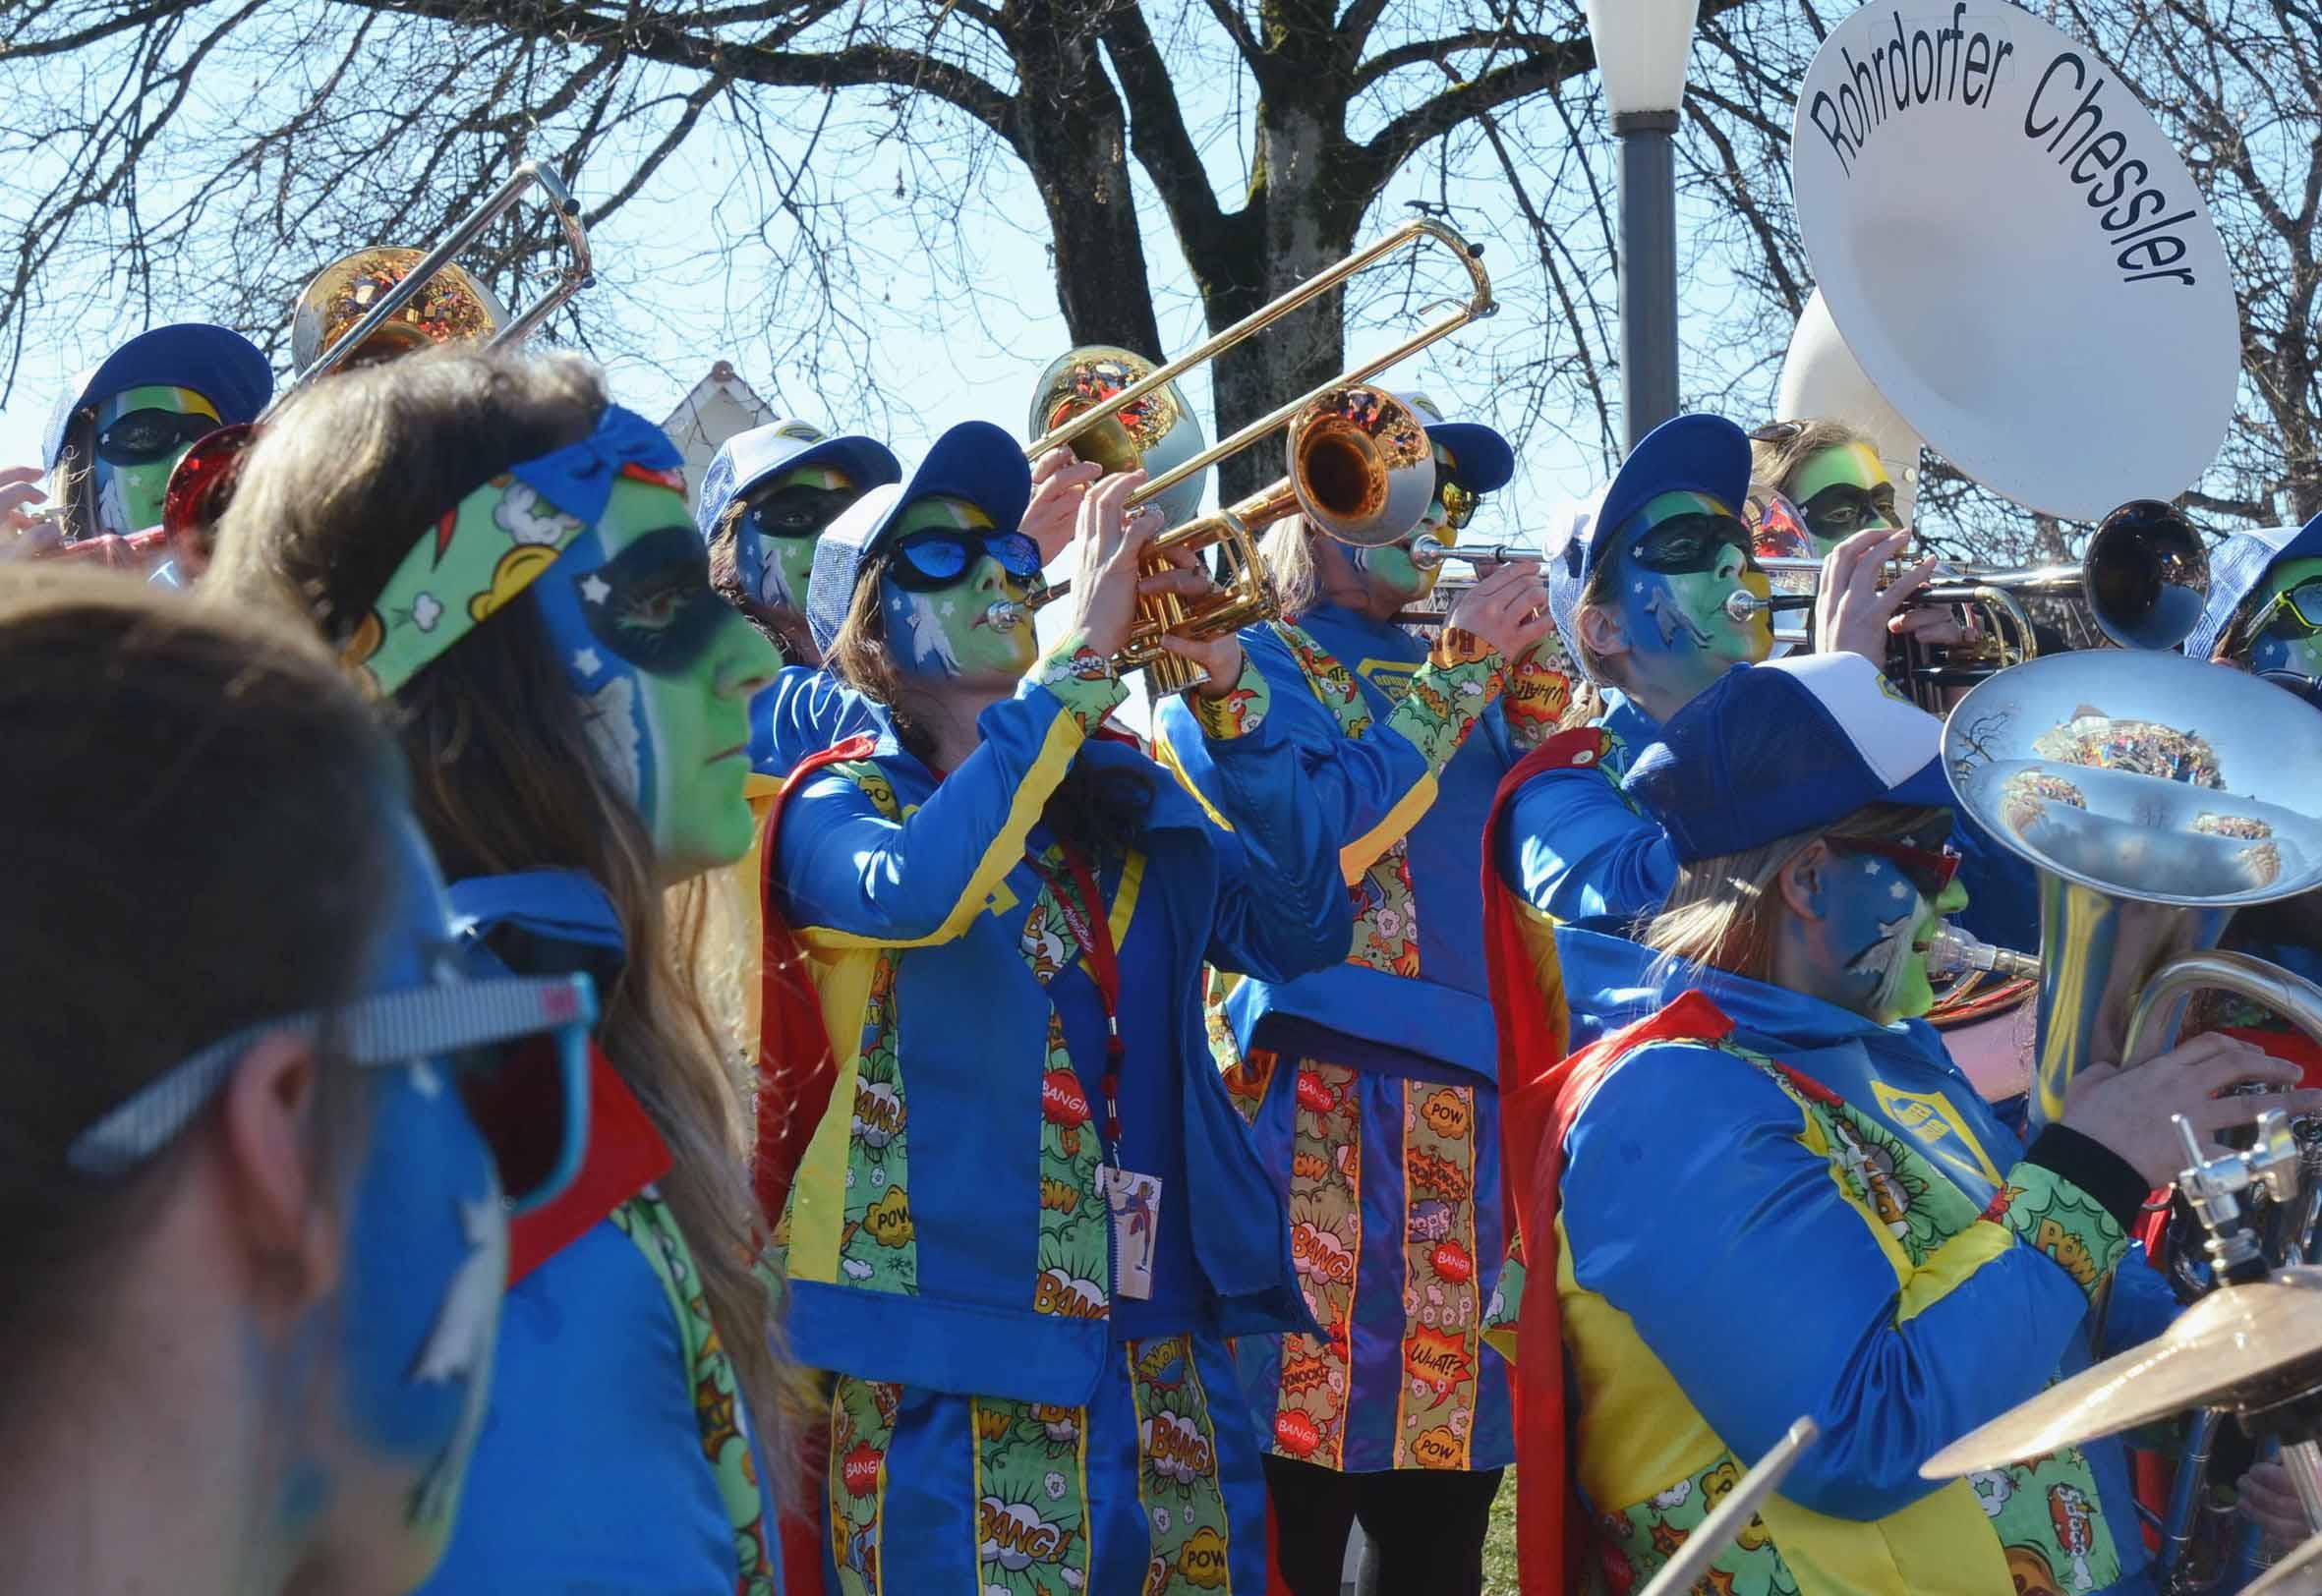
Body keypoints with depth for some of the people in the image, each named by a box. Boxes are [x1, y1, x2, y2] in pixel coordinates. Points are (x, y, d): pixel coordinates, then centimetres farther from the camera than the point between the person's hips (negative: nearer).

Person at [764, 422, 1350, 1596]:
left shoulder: (1129, 803, 13)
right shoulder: (840, 804, 0)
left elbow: (1302, 932, 0)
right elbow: (914, 891, -24)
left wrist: (1230, 692, -9)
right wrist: (1079, 653, -21)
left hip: (1169, 1355, 5)